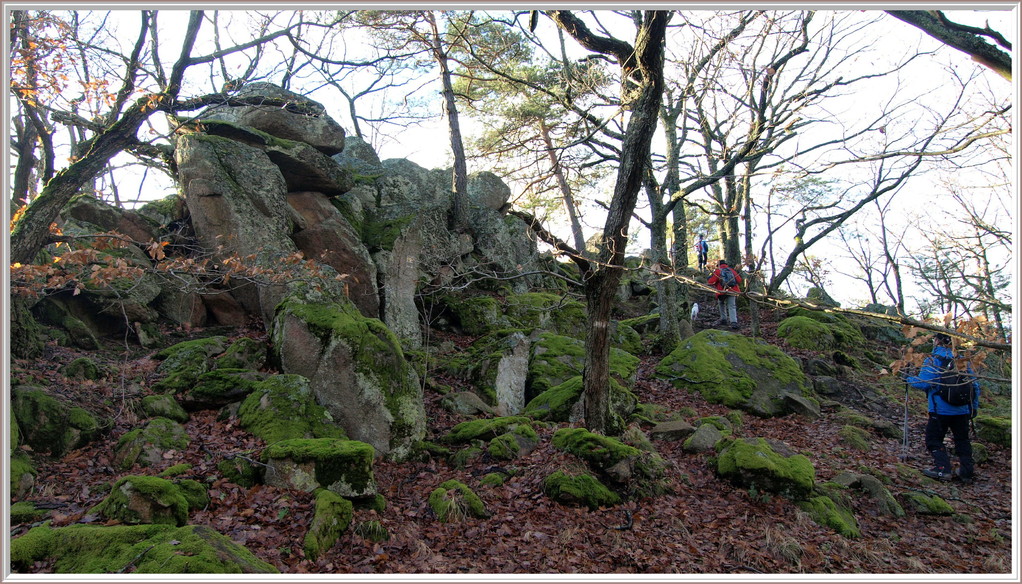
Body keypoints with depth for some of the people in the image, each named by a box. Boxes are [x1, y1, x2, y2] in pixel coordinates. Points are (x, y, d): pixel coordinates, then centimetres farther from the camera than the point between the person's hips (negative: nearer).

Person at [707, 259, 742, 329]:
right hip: (732, 291, 2)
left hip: (722, 292, -2)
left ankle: (724, 319, 23)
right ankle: (734, 322, -14)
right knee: (732, 307, 3)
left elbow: (710, 282, -3)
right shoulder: (732, 270, 12)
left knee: (721, 303, 24)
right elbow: (739, 280, 11)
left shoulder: (717, 271, 2)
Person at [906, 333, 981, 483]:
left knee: (933, 440, 5)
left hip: (941, 410, -5)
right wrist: (974, 406, 18)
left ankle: (943, 469, -7)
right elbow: (974, 384, 10)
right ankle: (967, 472, 15)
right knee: (962, 440, 17)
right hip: (962, 410, 5)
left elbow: (924, 383, -17)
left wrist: (909, 379, 2)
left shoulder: (933, 359, -10)